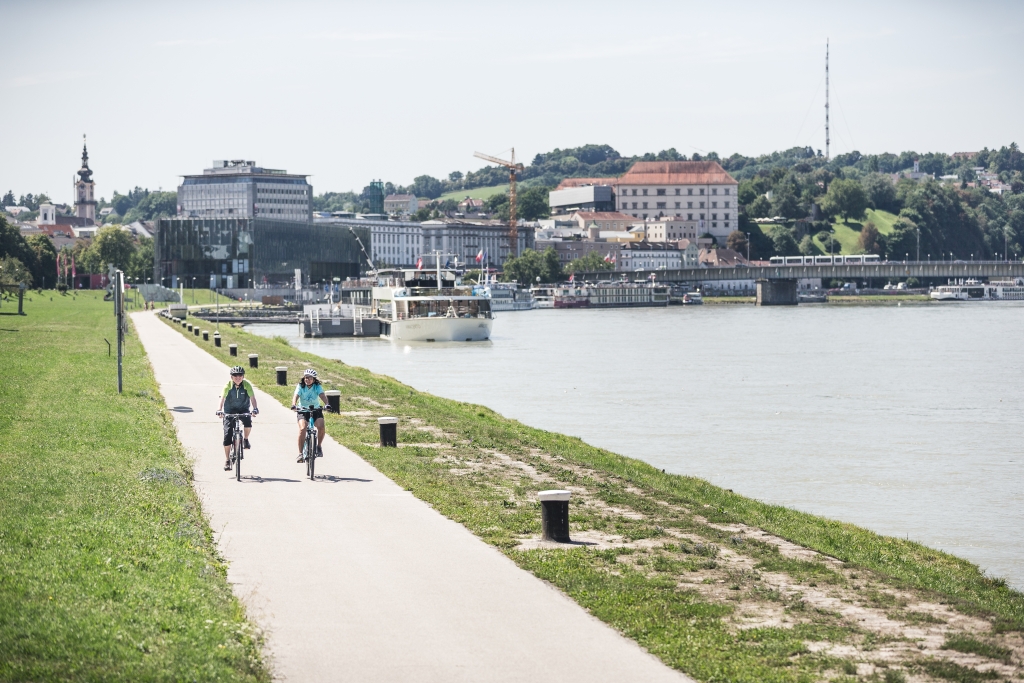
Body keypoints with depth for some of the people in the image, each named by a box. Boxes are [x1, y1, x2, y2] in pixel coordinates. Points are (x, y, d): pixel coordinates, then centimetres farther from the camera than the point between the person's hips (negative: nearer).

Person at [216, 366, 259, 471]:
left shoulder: (247, 385, -14)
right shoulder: (228, 385, -16)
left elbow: (252, 397, -21)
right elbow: (222, 397, -26)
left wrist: (255, 408, -38)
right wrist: (219, 409, -41)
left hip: (243, 409, 0)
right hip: (230, 411, 0)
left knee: (248, 423, -31)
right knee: (227, 435, -8)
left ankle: (246, 439, 2)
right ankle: (227, 460, 1)